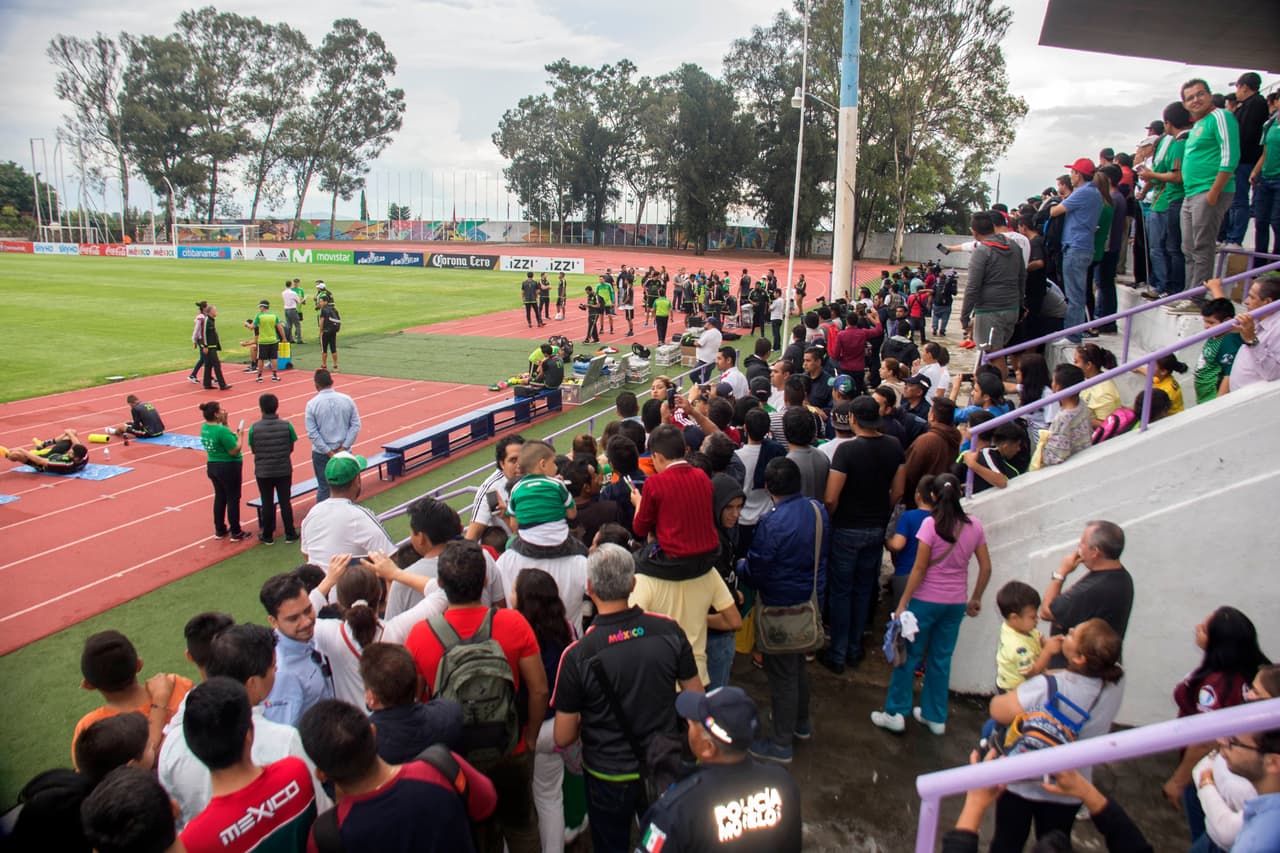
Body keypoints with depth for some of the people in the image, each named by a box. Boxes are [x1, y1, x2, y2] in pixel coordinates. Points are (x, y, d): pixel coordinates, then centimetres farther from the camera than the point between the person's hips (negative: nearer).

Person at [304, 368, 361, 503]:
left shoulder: (312, 404, -9)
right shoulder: (347, 400, -3)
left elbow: (312, 432, -12)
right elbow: (356, 426, -6)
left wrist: (328, 452, -10)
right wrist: (343, 447, -7)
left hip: (321, 453, -2)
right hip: (344, 452, 2)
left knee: (323, 487, 6)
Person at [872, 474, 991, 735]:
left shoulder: (931, 524, -14)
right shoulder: (974, 526, -1)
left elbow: (919, 569, -14)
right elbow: (986, 568, 5)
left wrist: (902, 604, -9)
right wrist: (976, 599, 17)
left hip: (926, 600, -4)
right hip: (956, 603, 4)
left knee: (909, 656, 7)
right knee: (941, 659, 15)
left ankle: (895, 713, 14)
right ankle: (935, 717, 25)